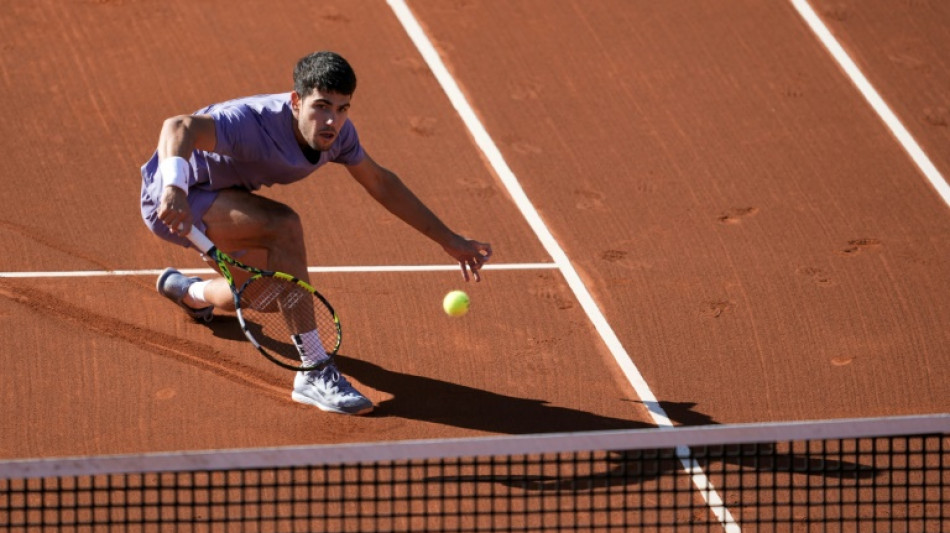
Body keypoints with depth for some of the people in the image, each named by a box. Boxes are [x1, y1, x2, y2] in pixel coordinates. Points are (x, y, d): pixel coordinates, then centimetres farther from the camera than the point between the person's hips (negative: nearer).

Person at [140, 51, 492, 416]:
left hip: (220, 196, 8)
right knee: (284, 226, -32)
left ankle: (188, 292, 54)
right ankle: (315, 375, -27)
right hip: (174, 200, -8)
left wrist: (449, 240, 6)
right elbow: (178, 128, -51)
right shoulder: (255, 125, -37)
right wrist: (174, 188, -70)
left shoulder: (336, 133, -13)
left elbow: (379, 182, 5)